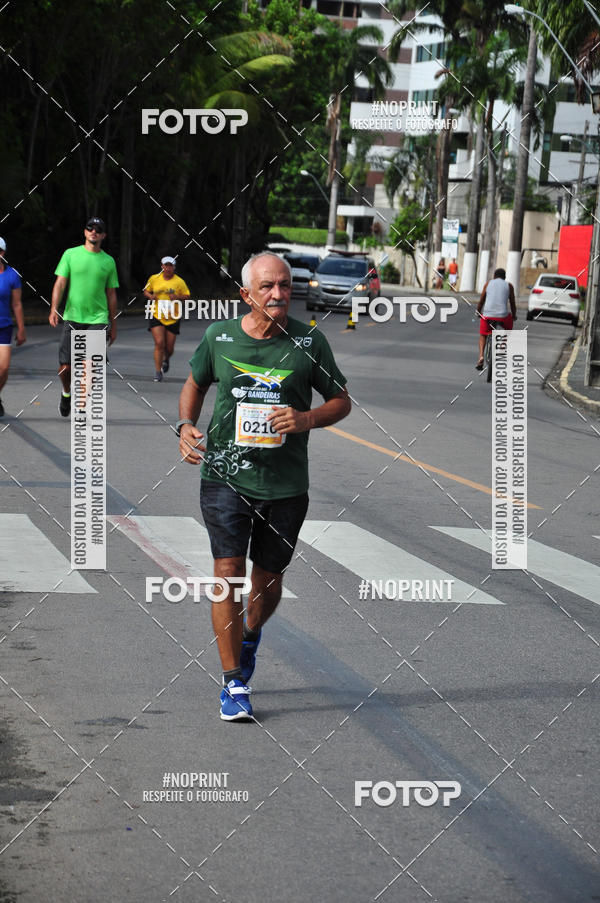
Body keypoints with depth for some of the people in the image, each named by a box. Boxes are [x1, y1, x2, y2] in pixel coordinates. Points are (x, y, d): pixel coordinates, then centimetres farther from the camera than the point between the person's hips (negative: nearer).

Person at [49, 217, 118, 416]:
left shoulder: (108, 261, 8)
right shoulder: (71, 254, 5)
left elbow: (111, 295, 14)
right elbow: (60, 283, 0)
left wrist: (113, 325, 14)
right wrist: (54, 308, -15)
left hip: (98, 319, 0)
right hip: (72, 317, 0)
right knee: (65, 367, 0)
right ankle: (66, 392, 32)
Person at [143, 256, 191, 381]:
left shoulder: (179, 282, -2)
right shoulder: (154, 279, 2)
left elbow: (187, 296, 2)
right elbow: (146, 291, 16)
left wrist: (177, 297, -17)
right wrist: (150, 296, -7)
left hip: (173, 318, 0)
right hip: (157, 316, 0)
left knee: (169, 347, 6)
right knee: (159, 343, -15)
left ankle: (166, 359, 44)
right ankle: (158, 372, -7)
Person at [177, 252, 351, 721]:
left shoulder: (309, 341, -4)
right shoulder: (218, 337, -1)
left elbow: (342, 400, 6)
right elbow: (195, 384, 18)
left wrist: (307, 419, -13)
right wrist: (186, 426, 0)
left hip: (286, 483, 1)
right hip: (225, 475, -1)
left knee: (269, 578, 11)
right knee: (228, 571, -11)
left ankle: (251, 635, 45)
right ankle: (234, 683, -3)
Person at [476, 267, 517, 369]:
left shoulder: (488, 284, 13)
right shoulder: (508, 285, 10)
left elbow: (481, 302, 15)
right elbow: (512, 303, 11)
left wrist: (478, 313, 31)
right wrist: (514, 315, 27)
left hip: (487, 315, 1)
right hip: (503, 316, -1)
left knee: (483, 335, 23)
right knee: (508, 327, 33)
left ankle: (481, 356, -1)